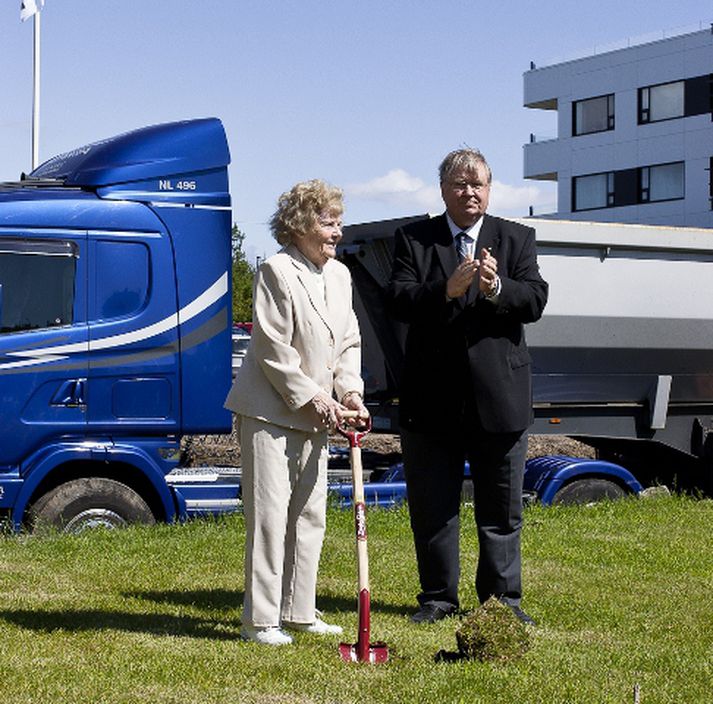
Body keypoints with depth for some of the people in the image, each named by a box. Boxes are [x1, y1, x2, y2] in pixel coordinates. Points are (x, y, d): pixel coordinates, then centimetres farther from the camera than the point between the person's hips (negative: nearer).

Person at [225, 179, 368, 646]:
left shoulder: (340, 274, 11)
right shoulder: (277, 271, -13)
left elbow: (349, 341, 15)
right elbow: (273, 349, -16)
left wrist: (349, 391, 0)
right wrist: (312, 398, -15)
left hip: (315, 415, 8)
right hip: (271, 410, -8)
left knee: (310, 515, 12)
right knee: (270, 514, -6)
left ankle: (299, 611, 22)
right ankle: (261, 620, 1)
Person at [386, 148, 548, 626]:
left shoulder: (517, 239, 7)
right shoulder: (414, 239, 5)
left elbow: (535, 300, -5)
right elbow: (398, 300, -8)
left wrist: (496, 288, -24)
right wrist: (447, 290, -24)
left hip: (500, 394, 0)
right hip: (433, 396, 0)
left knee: (501, 507, 8)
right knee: (432, 505, 8)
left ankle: (502, 597, 19)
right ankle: (439, 597, 20)